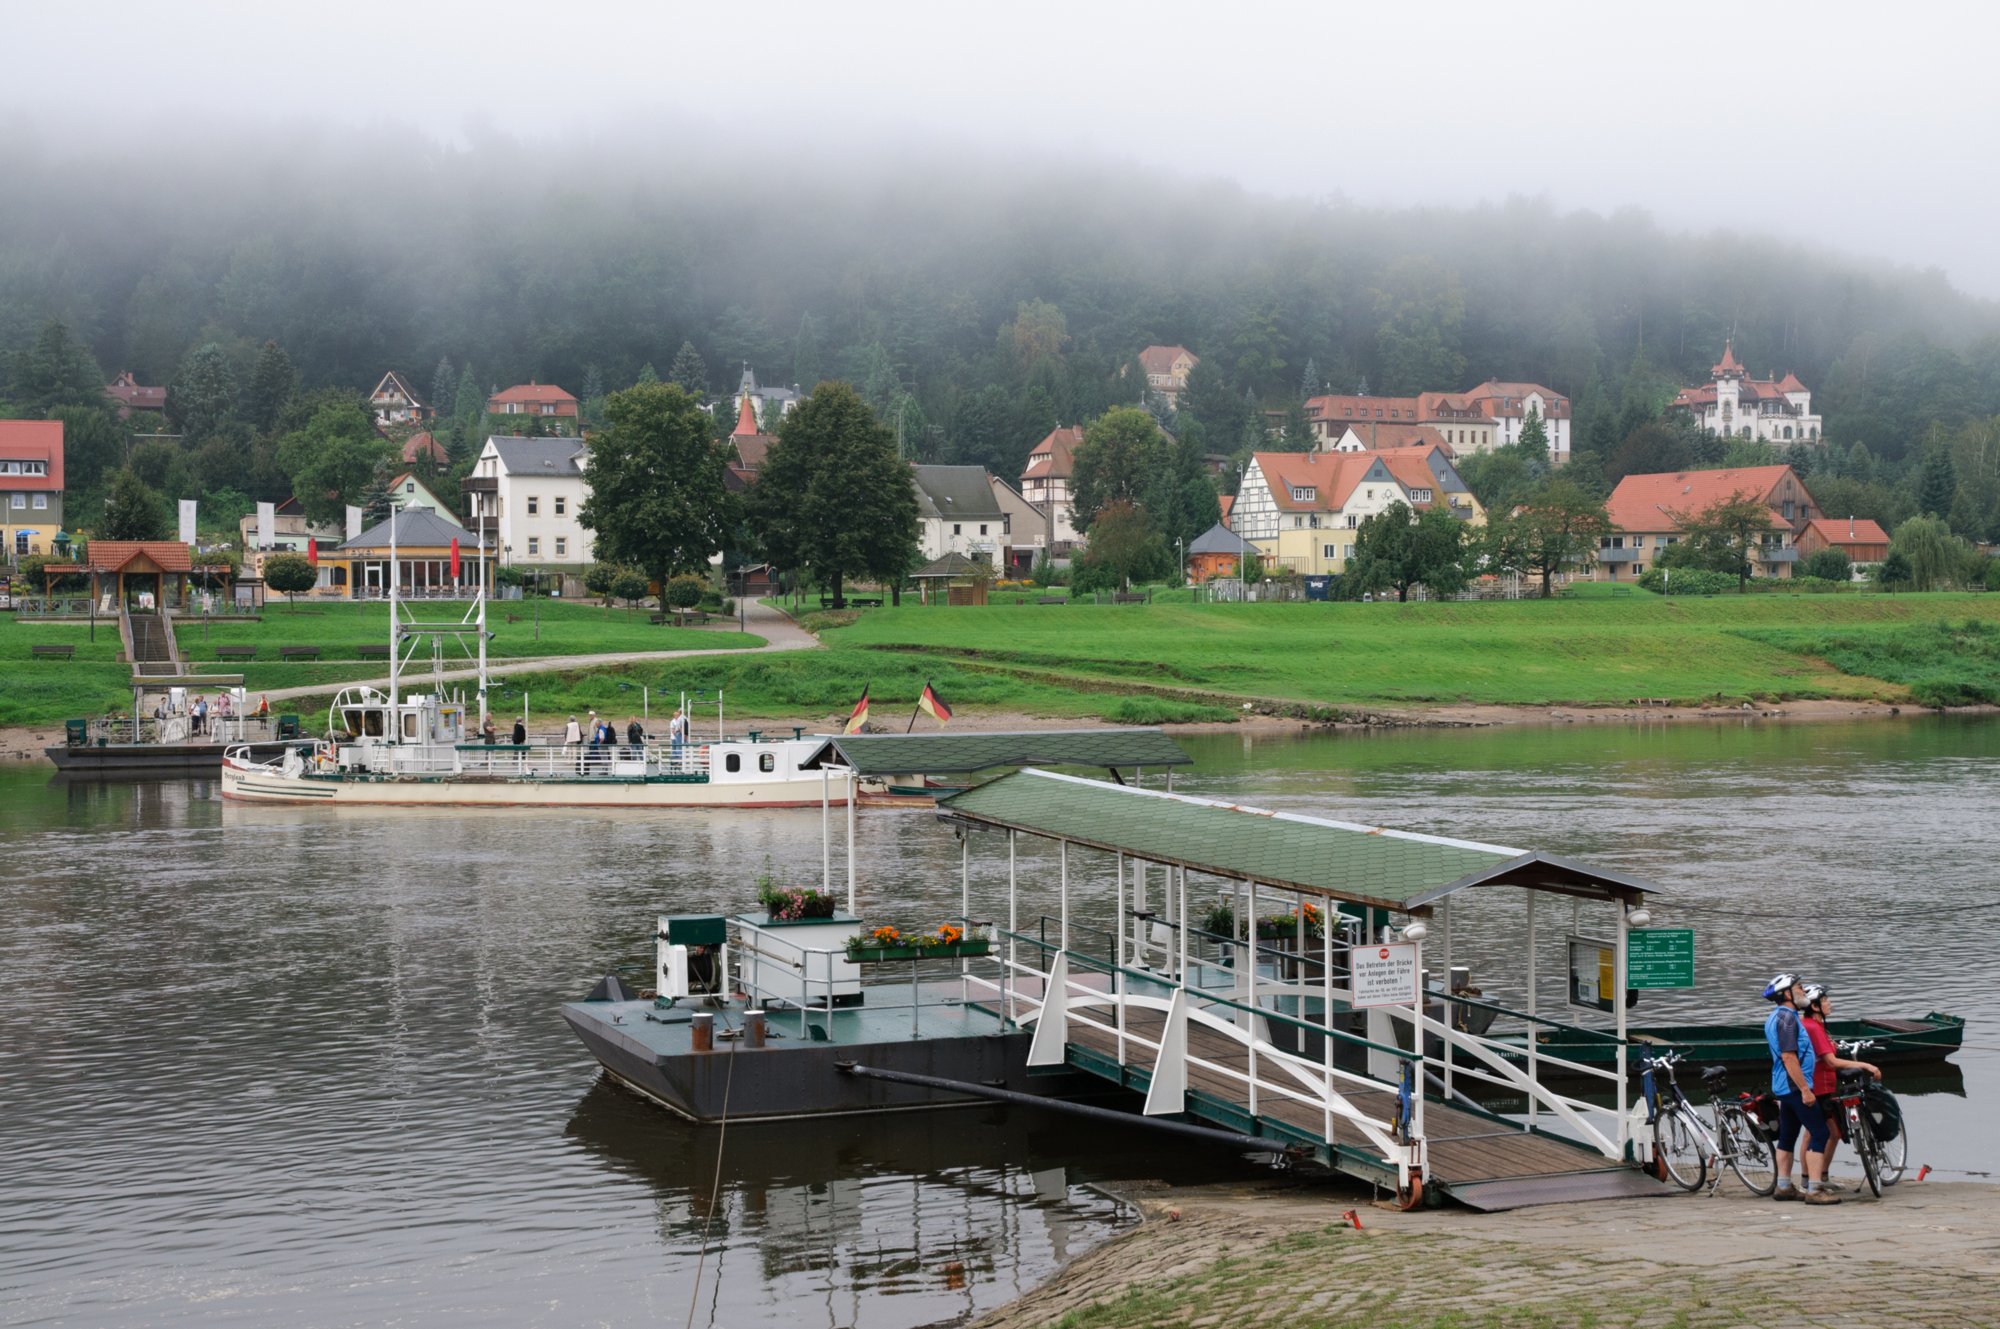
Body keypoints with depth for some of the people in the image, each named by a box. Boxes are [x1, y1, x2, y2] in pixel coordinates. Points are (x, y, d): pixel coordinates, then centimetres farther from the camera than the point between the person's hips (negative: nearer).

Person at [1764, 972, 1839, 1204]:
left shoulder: (1775, 1017, 16)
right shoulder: (1787, 1018, -17)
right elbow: (1788, 1057, -23)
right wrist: (1805, 1089, -24)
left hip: (1784, 1087, 11)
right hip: (1795, 1085, -10)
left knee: (1787, 1136, 13)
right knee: (1819, 1133, -10)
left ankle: (1783, 1187, 17)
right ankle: (1814, 1189, -14)